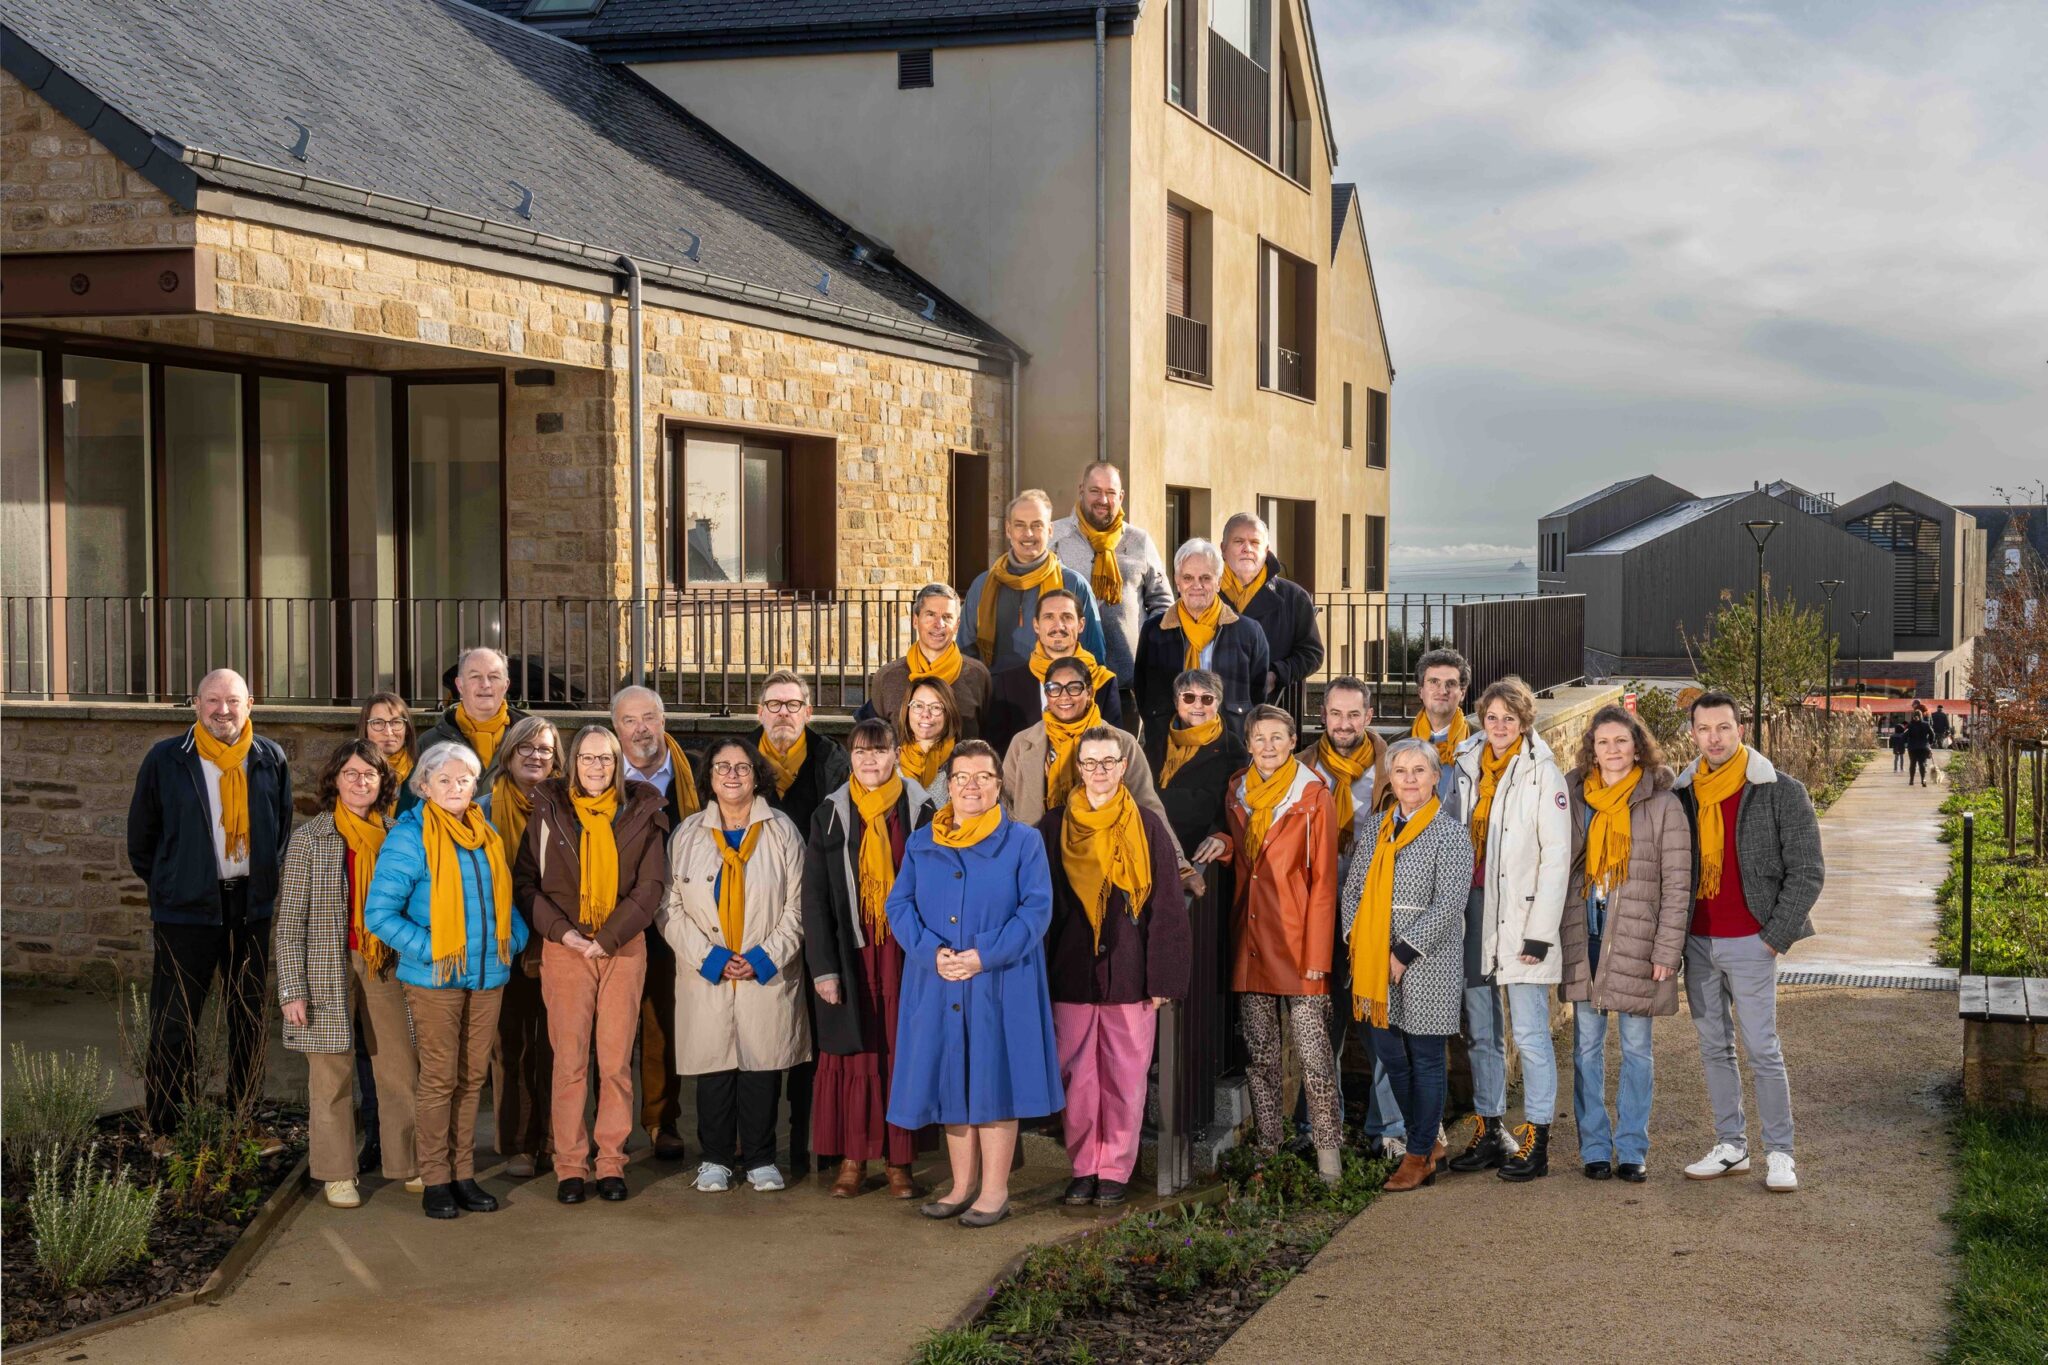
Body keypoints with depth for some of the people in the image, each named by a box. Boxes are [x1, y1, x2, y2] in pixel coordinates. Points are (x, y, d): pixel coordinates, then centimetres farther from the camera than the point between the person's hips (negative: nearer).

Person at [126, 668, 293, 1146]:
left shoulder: (270, 760, 3)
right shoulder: (166, 760, -6)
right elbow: (141, 835, 4)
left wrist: (264, 880, 11)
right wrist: (167, 884, 7)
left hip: (251, 909, 3)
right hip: (186, 910, -3)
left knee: (249, 1019, 11)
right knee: (174, 1023, 0)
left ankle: (247, 1120, 22)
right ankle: (164, 1129, 10)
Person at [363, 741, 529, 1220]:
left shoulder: (486, 836, 11)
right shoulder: (409, 838, -8)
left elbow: (503, 897, 23)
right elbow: (379, 912, -11)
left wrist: (515, 938, 6)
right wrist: (428, 949, -16)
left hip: (487, 976, 5)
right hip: (435, 979, -5)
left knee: (471, 1077, 9)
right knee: (439, 1078, -2)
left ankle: (463, 1174, 17)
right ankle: (435, 1181, 6)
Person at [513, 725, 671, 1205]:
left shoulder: (642, 813, 5)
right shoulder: (549, 811, 4)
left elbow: (651, 886, 1)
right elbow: (525, 881, 1)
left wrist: (607, 938, -8)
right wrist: (562, 931, -11)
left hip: (623, 948, 1)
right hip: (565, 949, -1)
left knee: (617, 1061, 1)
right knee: (569, 1061, -2)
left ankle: (611, 1162, 8)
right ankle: (569, 1165, 4)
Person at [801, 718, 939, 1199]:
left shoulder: (921, 812, 2)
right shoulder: (830, 816, 3)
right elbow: (814, 897, 1)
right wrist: (823, 967, -6)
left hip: (904, 953, 0)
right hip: (850, 955, 0)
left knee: (902, 1053, 2)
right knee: (852, 1055, 2)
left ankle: (899, 1161, 9)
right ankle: (852, 1160, 8)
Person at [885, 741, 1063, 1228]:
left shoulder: (1023, 841, 2)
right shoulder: (920, 844, 11)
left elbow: (1037, 909, -7)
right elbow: (899, 905, 5)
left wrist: (985, 955, -16)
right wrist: (932, 952, -13)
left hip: (1000, 984, -3)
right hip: (937, 986, 3)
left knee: (993, 1080, -2)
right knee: (951, 1080, 7)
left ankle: (994, 1191, 6)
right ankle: (963, 1185, 17)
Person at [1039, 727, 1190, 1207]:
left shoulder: (1148, 828, 3)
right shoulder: (1054, 829, 6)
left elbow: (1165, 906, 2)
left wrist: (1162, 978, -3)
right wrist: (1041, 976, 2)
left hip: (1129, 974, -1)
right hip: (1072, 972, 1)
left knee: (1125, 1076, 3)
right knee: (1077, 1076, 3)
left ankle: (1116, 1168, 13)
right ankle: (1083, 1167, 14)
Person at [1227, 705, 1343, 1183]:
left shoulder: (1314, 798, -3)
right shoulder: (1238, 794, 11)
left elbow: (1323, 881, -6)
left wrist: (1317, 955, -11)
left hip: (1296, 942, -5)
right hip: (1250, 941, 5)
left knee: (1313, 1054, -7)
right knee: (1259, 1053, 7)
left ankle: (1328, 1155, 0)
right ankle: (1267, 1152, 14)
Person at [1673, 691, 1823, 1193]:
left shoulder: (1780, 792, -5)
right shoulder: (1682, 794, 8)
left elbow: (1807, 871, -5)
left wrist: (1777, 935, -9)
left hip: (1749, 943, -5)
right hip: (1697, 942, 5)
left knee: (1762, 1050, -4)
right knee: (1714, 1049, 10)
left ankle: (1780, 1153, 5)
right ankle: (1731, 1146, 18)